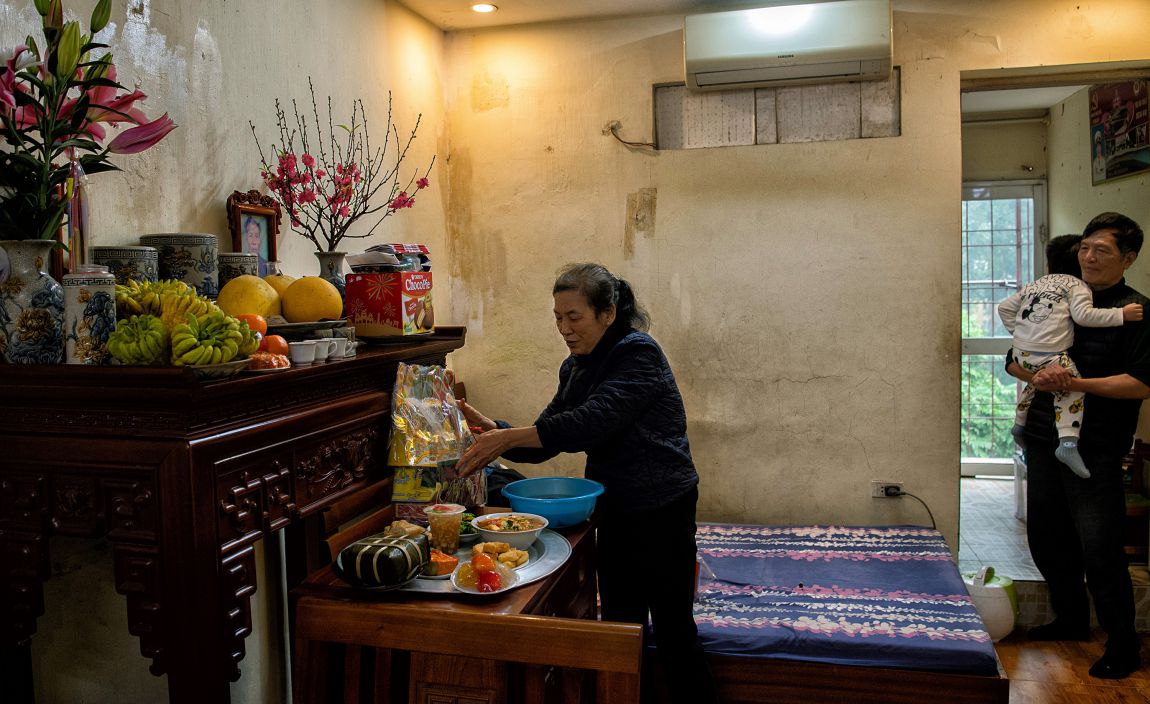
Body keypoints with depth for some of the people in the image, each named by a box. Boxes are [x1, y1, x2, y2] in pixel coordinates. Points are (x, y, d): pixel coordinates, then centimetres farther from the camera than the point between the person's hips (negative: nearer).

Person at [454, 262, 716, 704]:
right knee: (620, 628, 17)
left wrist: (508, 437, -31)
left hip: (662, 509, -8)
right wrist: (492, 430, -12)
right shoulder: (576, 367, 7)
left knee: (673, 633, 5)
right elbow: (543, 444, 5)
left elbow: (592, 422, -30)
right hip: (615, 510, 8)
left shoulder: (638, 354, -18)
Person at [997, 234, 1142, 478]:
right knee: (1072, 390, 0)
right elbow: (1083, 315, -11)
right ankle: (1068, 443, -14)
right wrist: (1120, 314, -7)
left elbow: (1005, 307, 20)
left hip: (1021, 353, 7)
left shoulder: (1033, 285, 20)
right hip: (1049, 356, -7)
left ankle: (1019, 423, 41)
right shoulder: (1076, 285, 3)